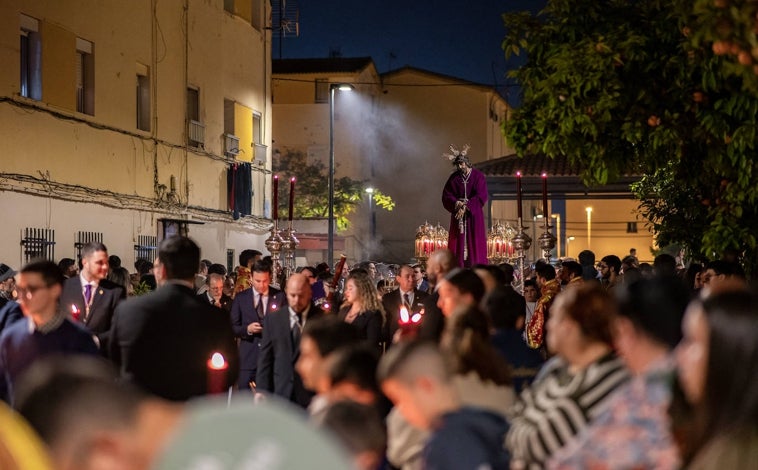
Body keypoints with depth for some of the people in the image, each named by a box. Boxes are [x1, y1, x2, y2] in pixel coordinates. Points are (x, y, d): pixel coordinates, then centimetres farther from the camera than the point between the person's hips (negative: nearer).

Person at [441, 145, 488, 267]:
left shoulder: (478, 176, -3)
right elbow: (446, 195, 4)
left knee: (474, 242, -4)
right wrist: (456, 203, -15)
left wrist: (466, 206, -15)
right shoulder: (454, 178, 4)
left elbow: (481, 196, -8)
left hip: (473, 214, -2)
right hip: (458, 214, 2)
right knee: (458, 242, -2)